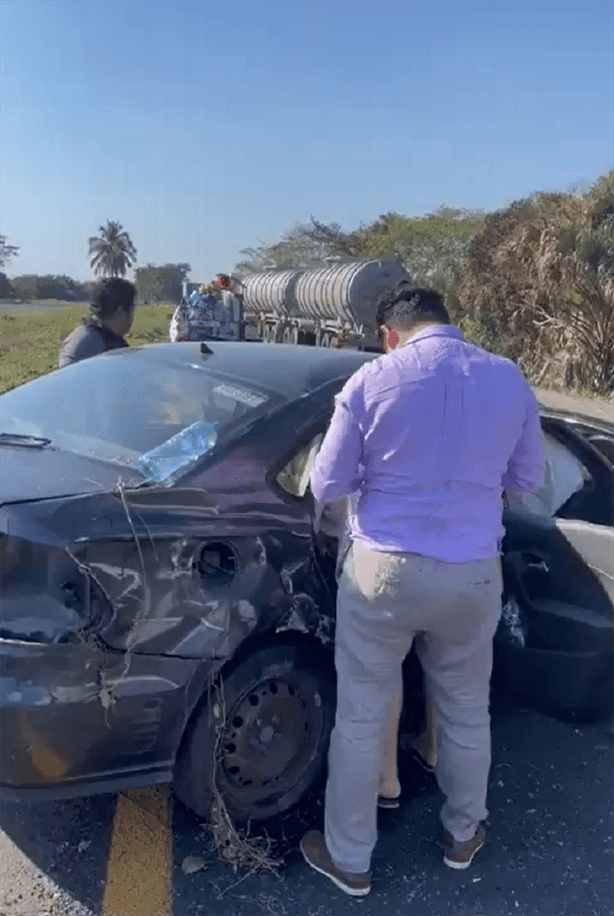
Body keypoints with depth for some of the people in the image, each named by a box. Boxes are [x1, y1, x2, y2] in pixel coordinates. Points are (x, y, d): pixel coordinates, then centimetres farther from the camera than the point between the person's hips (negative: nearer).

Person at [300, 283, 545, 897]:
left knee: (361, 715, 12)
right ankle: (462, 835, 44)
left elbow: (326, 487, -5)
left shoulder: (371, 380, -8)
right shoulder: (509, 380, 0)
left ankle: (349, 859, 28)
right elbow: (526, 478, 12)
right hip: (473, 576, 3)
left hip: (382, 569, -2)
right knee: (466, 711, 22)